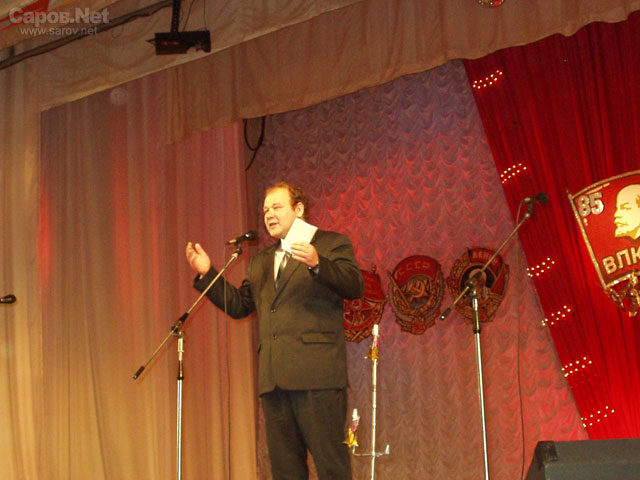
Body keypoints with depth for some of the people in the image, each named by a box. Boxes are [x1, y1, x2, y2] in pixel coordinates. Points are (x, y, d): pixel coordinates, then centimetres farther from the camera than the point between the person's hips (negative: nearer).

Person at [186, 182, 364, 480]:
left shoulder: (331, 244, 6)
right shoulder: (260, 262, 25)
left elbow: (355, 287, -8)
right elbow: (238, 305, 24)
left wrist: (316, 264, -25)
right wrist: (206, 273, 13)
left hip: (316, 373, -6)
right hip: (273, 377, 6)